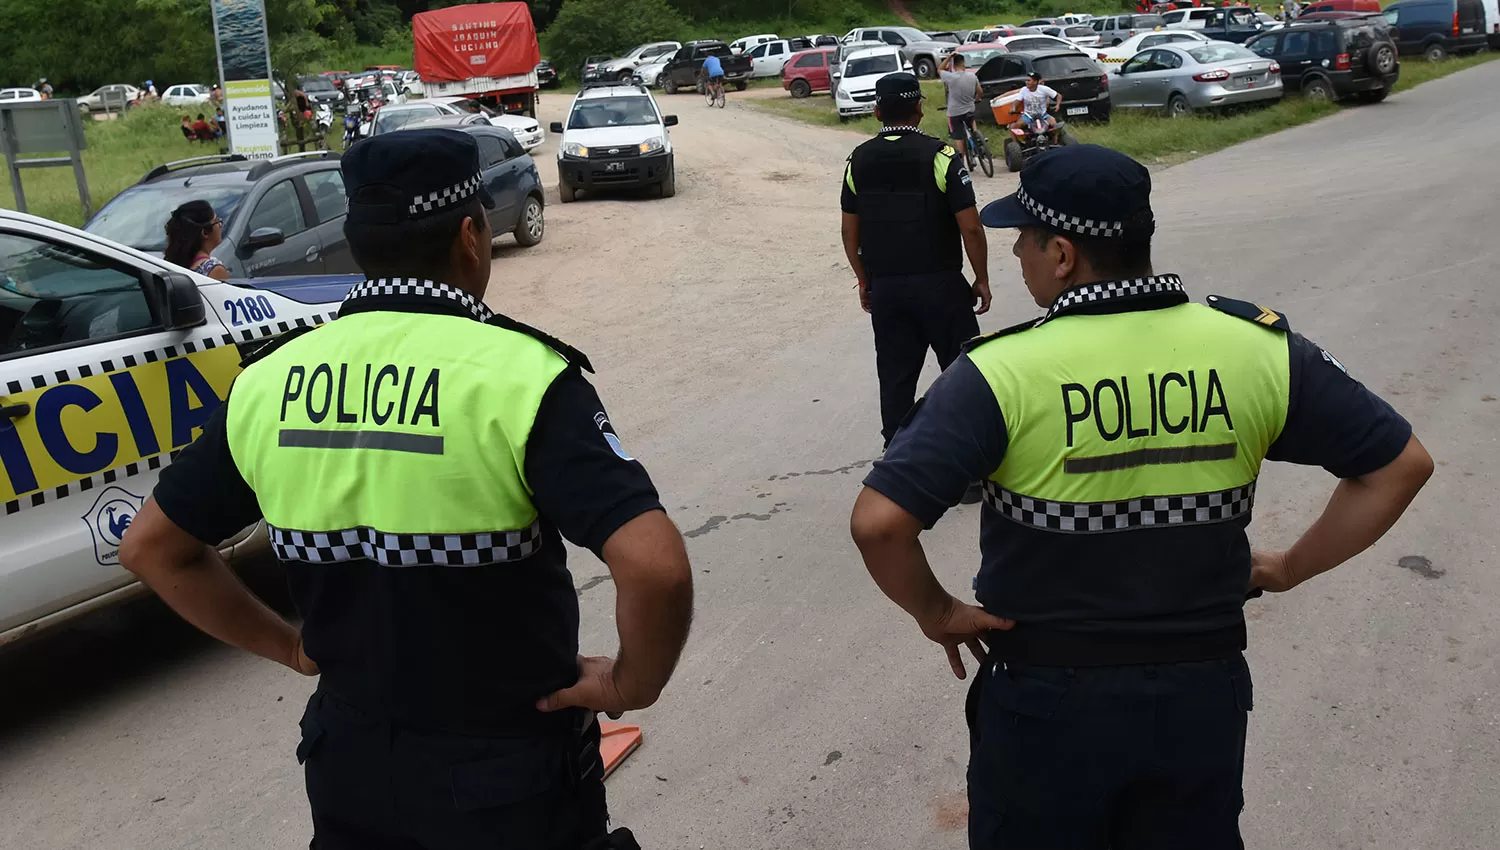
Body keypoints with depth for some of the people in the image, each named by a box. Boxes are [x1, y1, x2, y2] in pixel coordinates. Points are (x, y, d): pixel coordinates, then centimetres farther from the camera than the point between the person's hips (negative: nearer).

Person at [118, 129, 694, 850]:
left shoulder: (269, 383, -5)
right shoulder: (518, 375, -21)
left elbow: (153, 546, 6)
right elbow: (655, 567, -31)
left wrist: (291, 647, 11)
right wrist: (631, 684, -13)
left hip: (350, 762, 4)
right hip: (511, 772, -3)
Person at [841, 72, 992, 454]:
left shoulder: (859, 160, 3)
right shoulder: (940, 156, -10)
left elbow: (850, 232, 7)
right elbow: (970, 227, -11)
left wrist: (865, 280, 18)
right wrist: (982, 279, 0)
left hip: (885, 288, 4)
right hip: (940, 283, -4)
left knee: (895, 376, 10)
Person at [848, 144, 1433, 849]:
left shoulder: (1003, 373, -20)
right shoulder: (1256, 346, -9)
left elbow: (879, 521, -27)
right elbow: (1402, 463, -1)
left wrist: (935, 613, -9)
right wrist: (1291, 568, 6)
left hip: (1047, 703, -3)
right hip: (1203, 692, 3)